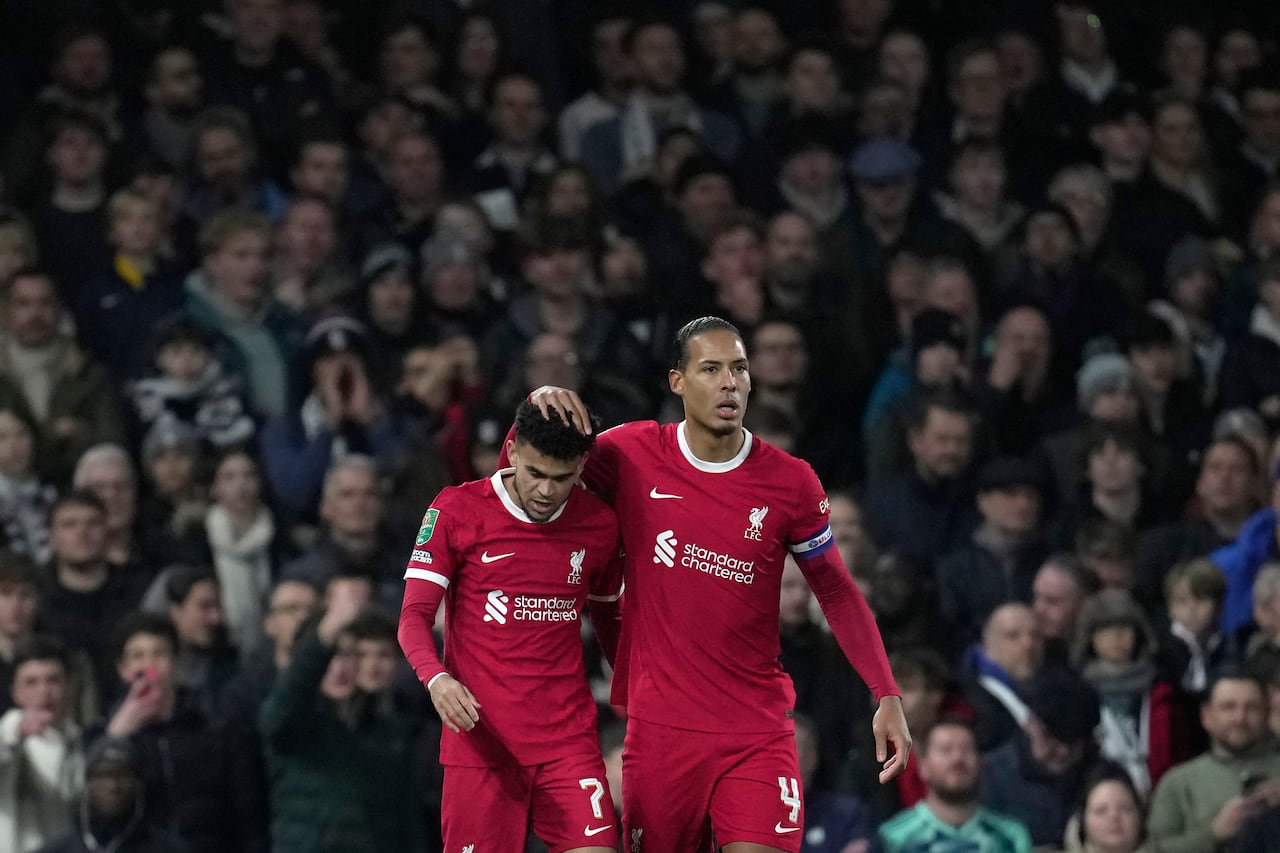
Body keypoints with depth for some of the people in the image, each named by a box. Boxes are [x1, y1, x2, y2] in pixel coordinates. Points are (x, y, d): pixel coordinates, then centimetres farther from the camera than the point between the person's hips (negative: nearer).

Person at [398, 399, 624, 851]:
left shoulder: (599, 524, 6)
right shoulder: (456, 510, -3)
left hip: (568, 740, 2)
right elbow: (415, 616, -5)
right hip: (480, 739, -2)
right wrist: (436, 678, -24)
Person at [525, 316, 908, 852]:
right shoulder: (633, 456, 0)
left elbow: (837, 593, 9)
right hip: (660, 723, 1)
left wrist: (886, 695, 3)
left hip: (758, 730, -1)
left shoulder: (790, 483, 0)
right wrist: (541, 405, -10)